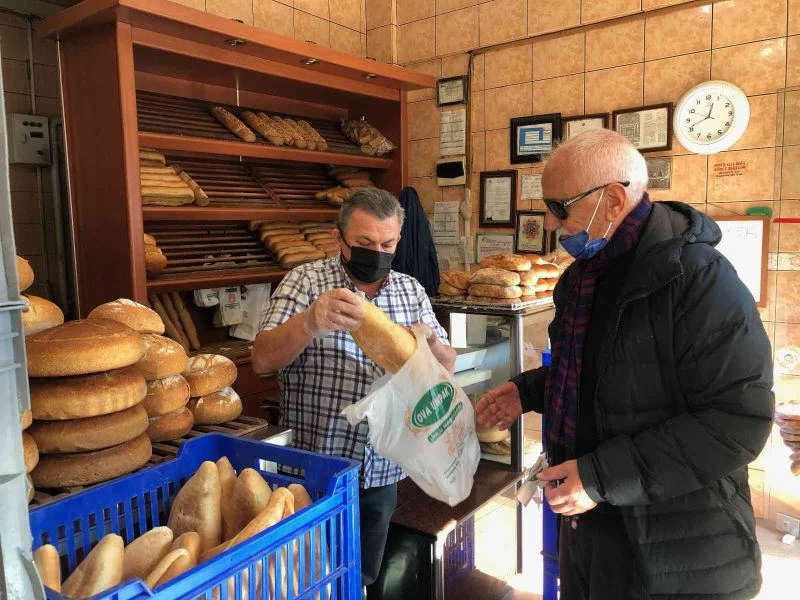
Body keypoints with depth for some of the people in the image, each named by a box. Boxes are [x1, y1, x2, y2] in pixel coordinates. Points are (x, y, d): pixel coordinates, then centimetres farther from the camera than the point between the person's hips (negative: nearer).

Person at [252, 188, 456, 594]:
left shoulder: (411, 290, 3)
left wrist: (430, 344, -18)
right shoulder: (306, 280, -8)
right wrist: (310, 321, -37)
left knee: (365, 579, 20)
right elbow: (262, 360, -18)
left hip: (382, 473, 4)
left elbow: (447, 369, 5)